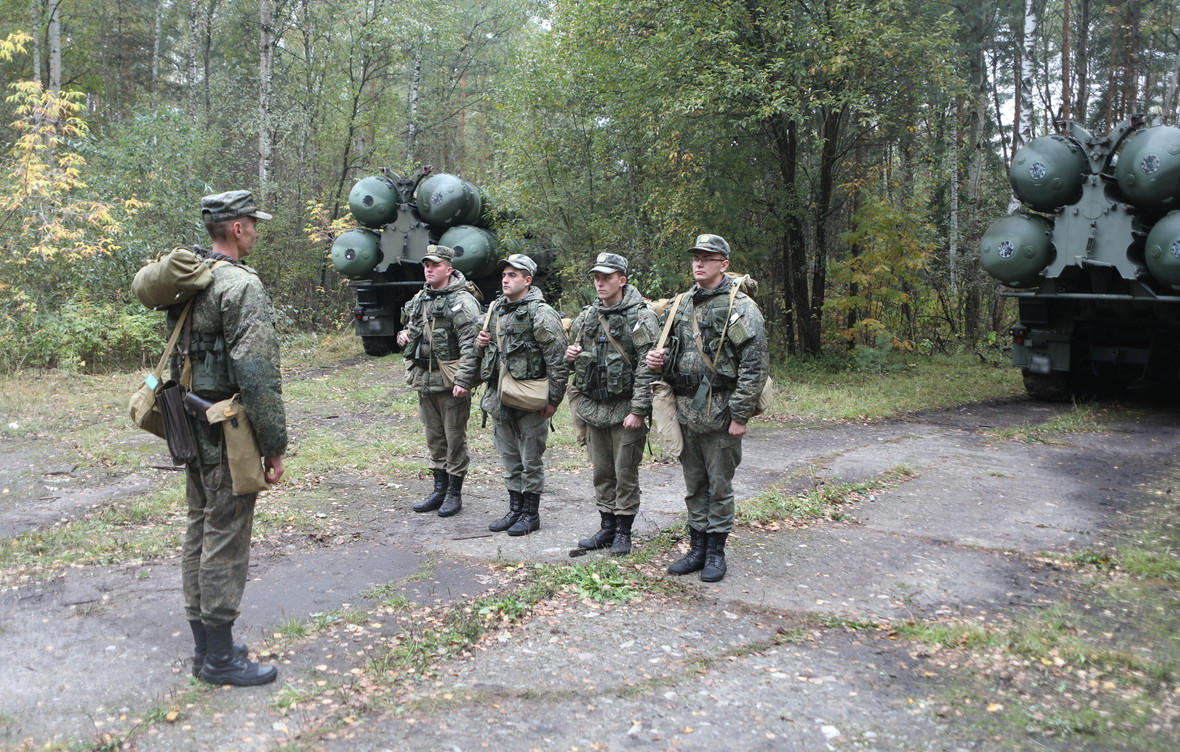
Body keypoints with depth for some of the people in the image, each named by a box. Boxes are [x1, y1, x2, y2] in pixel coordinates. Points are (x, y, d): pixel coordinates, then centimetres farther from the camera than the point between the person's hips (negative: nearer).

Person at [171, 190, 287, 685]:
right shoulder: (242, 286, -17)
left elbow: (177, 354, 17)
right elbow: (257, 375, -23)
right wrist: (274, 446, -17)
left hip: (193, 422, 10)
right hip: (228, 431, -10)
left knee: (200, 532, 15)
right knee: (226, 542, -2)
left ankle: (203, 644, 27)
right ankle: (219, 657, 7)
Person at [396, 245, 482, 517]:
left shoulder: (461, 301, -11)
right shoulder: (418, 300, 14)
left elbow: (471, 341, -19)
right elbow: (410, 327, 29)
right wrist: (404, 335, 5)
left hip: (451, 381, -8)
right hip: (424, 380, 8)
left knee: (455, 437, 2)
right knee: (434, 437, 15)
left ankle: (455, 493, 13)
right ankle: (439, 489, 26)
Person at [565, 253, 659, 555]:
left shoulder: (641, 318, -10)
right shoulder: (587, 316, 9)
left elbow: (647, 368, -14)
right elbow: (574, 344, 25)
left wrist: (638, 410, -19)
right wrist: (571, 354, -1)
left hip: (625, 409, -6)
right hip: (594, 406, 6)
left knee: (625, 473, 3)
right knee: (602, 471, 14)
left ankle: (624, 532, 15)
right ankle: (607, 527, 26)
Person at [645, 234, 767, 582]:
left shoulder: (740, 307, -8)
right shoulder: (680, 305, 12)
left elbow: (755, 365, -13)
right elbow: (670, 349, 24)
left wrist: (740, 415, -16)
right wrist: (657, 359, 0)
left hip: (720, 412, -6)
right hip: (685, 410, 6)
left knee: (719, 485, 4)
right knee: (693, 485, 14)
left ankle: (716, 551, 16)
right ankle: (697, 548, 25)